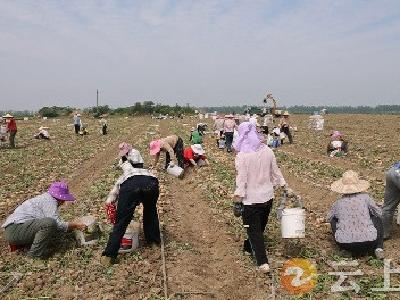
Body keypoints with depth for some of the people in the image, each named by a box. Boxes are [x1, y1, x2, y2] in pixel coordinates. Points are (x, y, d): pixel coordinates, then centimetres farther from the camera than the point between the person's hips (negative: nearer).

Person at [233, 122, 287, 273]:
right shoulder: (267, 150, -4)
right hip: (268, 196, 6)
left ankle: (263, 262, 2)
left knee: (254, 230, 6)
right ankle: (249, 246, 45)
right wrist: (283, 185, 16)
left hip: (251, 198, -5)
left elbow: (241, 178, -18)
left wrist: (238, 195, -9)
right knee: (260, 226, 23)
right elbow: (275, 171, 4)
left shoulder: (242, 155, -19)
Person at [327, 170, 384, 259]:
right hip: (369, 243, -1)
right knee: (377, 218, 26)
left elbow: (329, 218, 19)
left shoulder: (338, 203, 3)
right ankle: (378, 248, 15)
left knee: (333, 220, 27)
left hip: (345, 244, 1)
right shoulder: (365, 197, 1)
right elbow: (379, 213, 14)